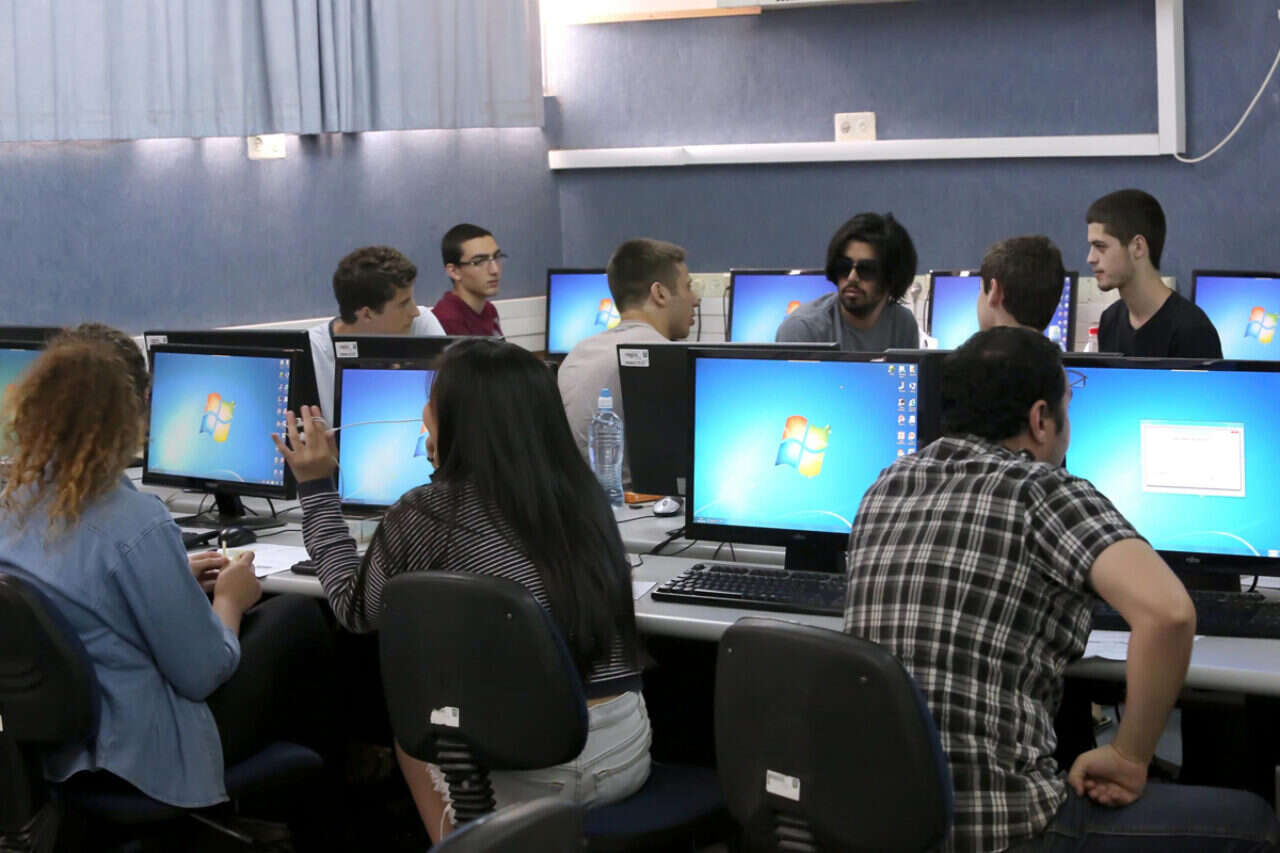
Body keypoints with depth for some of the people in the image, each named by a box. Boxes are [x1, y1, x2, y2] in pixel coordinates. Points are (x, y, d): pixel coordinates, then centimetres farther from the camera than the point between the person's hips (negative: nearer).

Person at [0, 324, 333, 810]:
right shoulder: (136, 524, -29)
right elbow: (202, 673, -20)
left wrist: (178, 580, 15)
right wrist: (228, 599, -2)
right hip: (147, 755, -7)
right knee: (299, 617, 13)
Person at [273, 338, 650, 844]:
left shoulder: (425, 516, -10)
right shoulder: (582, 495, 3)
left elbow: (356, 609, 9)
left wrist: (317, 487, 17)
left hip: (522, 771, -5)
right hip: (627, 751, 5)